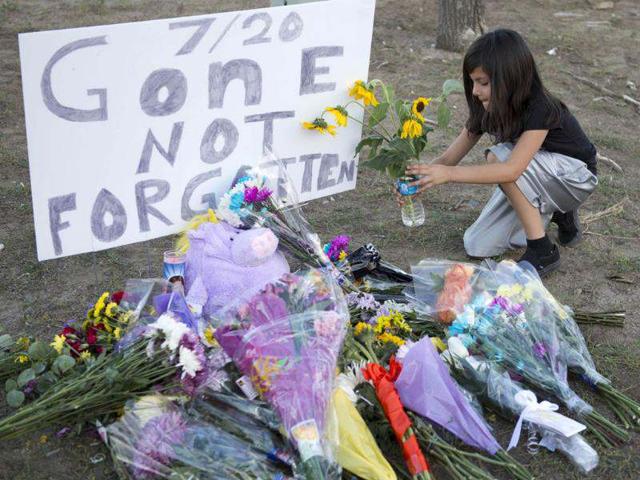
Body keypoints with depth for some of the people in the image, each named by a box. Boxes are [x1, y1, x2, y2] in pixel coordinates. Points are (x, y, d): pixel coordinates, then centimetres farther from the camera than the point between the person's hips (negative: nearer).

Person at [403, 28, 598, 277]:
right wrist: (419, 181, -30)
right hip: (529, 176, 7)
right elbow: (450, 156, -11)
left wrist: (448, 174, -48)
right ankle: (552, 211, 13)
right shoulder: (486, 109, -11)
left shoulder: (540, 109, -32)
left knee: (498, 156, -33)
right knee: (477, 247, -6)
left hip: (577, 177, -7)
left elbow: (512, 169, -43)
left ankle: (543, 251, -22)